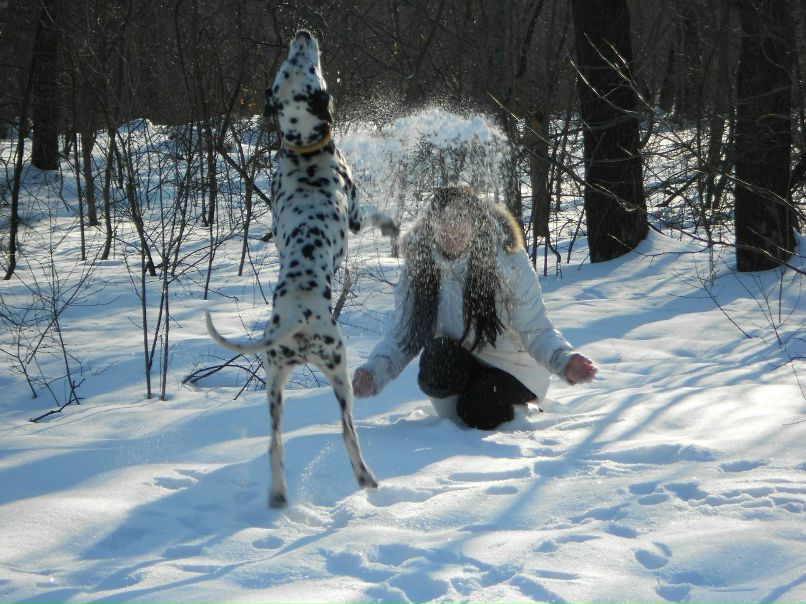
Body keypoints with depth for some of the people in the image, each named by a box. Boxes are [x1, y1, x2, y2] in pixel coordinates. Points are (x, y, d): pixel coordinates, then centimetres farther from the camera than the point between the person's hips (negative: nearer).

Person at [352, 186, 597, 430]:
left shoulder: (510, 262, -20)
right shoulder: (418, 266, -13)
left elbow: (535, 330, -16)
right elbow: (403, 334, -8)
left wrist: (564, 361, -37)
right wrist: (373, 372, -28)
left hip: (513, 367, -2)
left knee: (477, 412, -29)